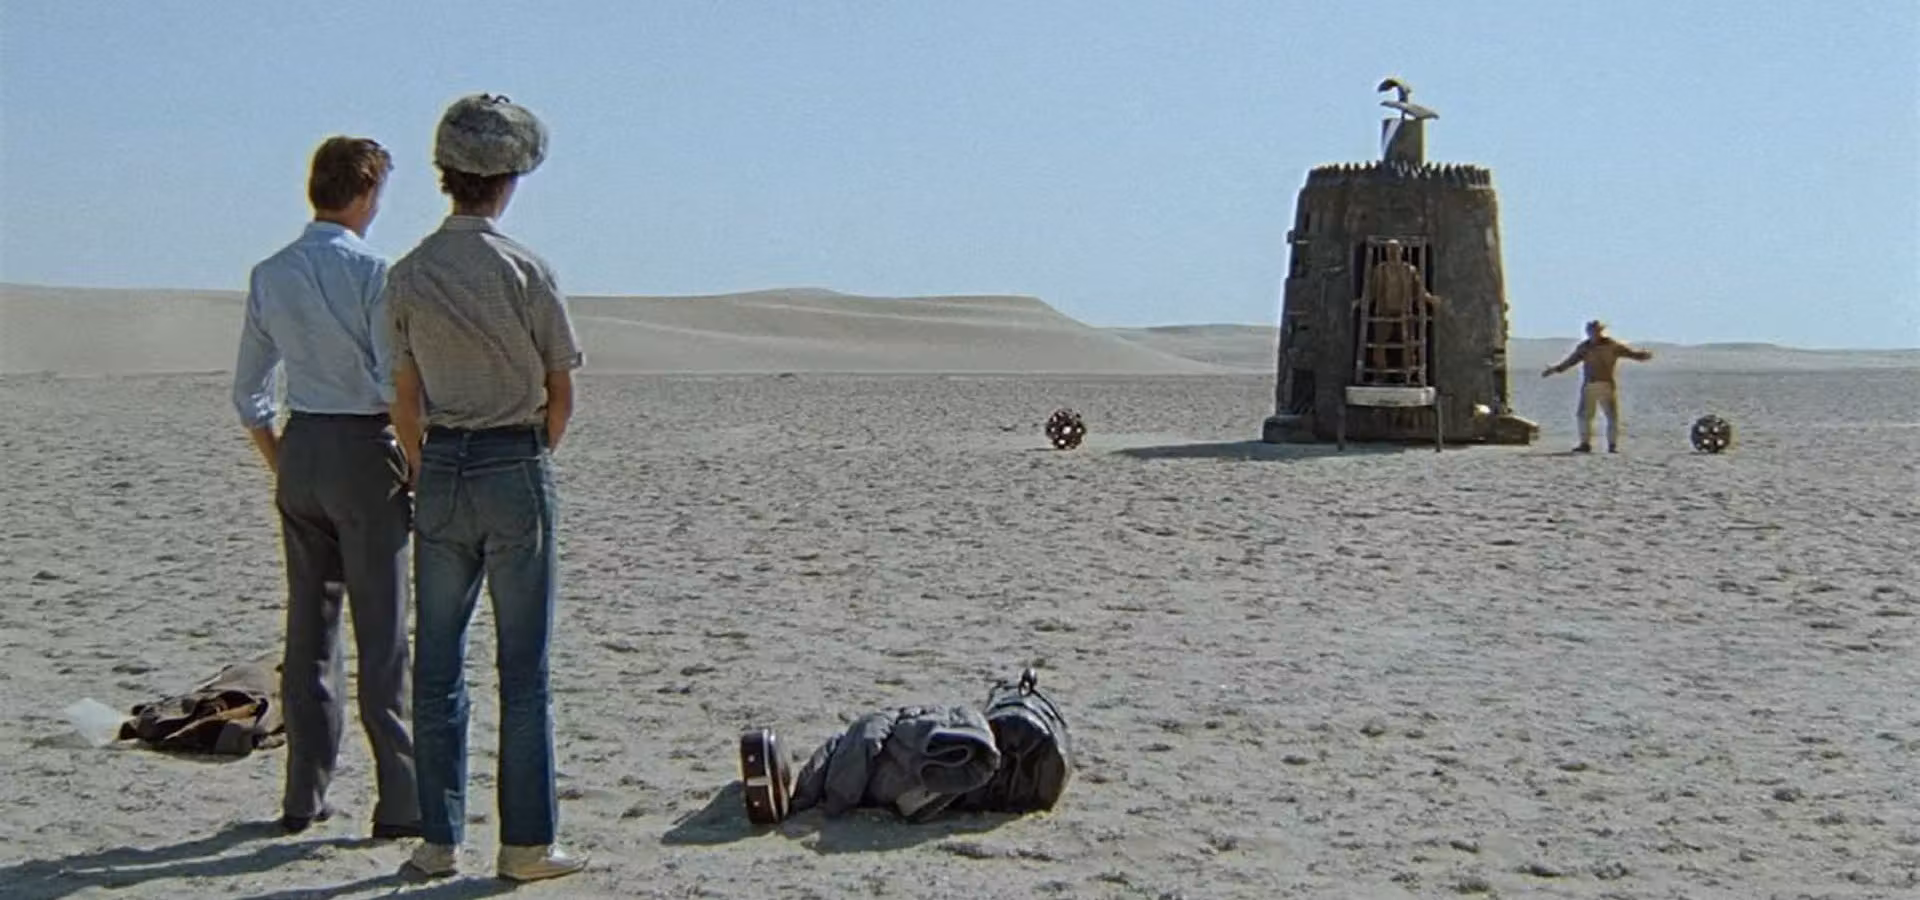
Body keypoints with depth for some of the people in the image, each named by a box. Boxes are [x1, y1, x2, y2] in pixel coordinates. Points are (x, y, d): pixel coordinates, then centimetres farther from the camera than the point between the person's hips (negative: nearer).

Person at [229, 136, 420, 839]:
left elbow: (248, 394, 11)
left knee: (308, 625, 13)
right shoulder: (371, 271, -12)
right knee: (381, 631, -1)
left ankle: (304, 796, 19)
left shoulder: (269, 275, 7)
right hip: (364, 447, -6)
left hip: (301, 447, 6)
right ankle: (400, 801, 2)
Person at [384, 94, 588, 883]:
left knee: (437, 665, 10)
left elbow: (405, 403, 6)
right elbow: (562, 396, -4)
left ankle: (438, 839, 15)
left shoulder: (407, 275, 2)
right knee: (523, 668, 3)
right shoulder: (525, 270, -10)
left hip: (440, 470, 4)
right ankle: (526, 842, 7)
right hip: (516, 467, -4)